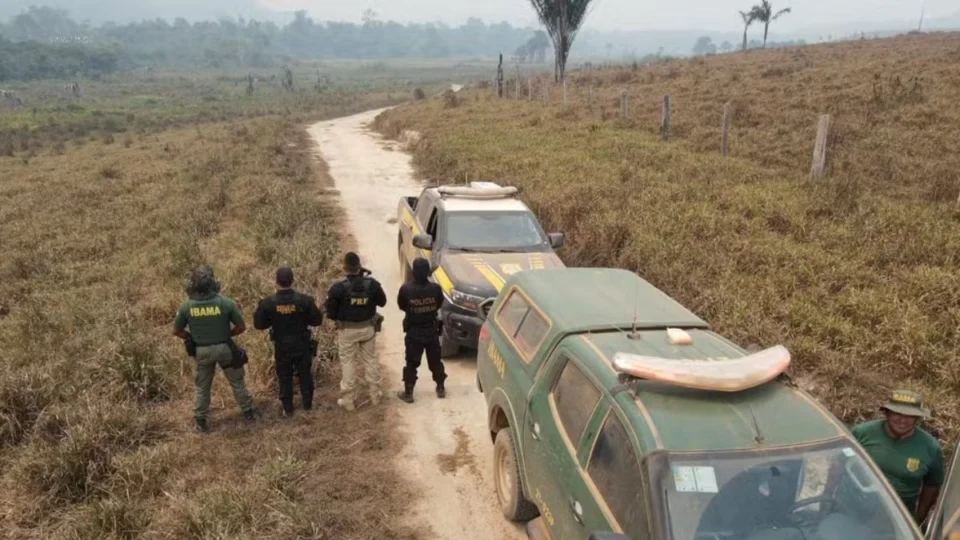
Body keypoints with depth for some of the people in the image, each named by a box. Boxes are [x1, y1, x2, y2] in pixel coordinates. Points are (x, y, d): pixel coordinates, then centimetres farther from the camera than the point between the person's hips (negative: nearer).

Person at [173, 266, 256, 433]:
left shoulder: (186, 306, -16)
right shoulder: (225, 303, -21)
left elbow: (177, 331, -3)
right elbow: (242, 327, -12)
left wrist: (193, 338, 11)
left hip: (202, 350, 1)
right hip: (224, 348, -1)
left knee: (203, 387, 21)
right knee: (237, 382, 19)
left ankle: (201, 421, 31)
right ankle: (248, 412, 32)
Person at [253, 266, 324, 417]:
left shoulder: (268, 303, -17)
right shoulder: (305, 300, -18)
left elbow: (259, 324, -8)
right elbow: (317, 320, -9)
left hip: (282, 347, 0)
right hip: (302, 344, 0)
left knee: (284, 377, 15)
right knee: (305, 374, 19)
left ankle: (287, 408, 24)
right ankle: (308, 403, 32)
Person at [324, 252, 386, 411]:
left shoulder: (338, 288, -21)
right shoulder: (372, 284, -14)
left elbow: (330, 312, -13)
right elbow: (382, 302, 3)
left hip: (347, 330, -2)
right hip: (368, 328, 3)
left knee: (348, 363, 11)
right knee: (371, 360, 18)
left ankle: (349, 400, 17)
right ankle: (375, 395, 29)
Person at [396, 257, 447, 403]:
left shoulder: (406, 289, -21)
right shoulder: (435, 288, -17)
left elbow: (401, 306, -3)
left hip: (413, 331, -2)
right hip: (432, 330, 2)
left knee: (411, 363, 10)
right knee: (435, 361, 18)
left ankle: (408, 393, 16)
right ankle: (440, 389, 29)